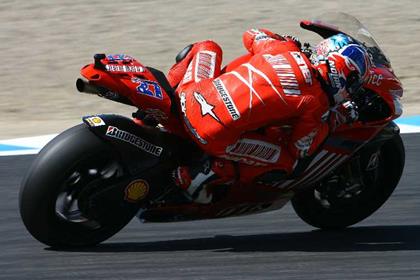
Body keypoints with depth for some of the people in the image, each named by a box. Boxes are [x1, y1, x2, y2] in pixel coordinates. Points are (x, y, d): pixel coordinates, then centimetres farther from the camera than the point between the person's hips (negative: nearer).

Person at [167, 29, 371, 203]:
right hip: (215, 137, -6)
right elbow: (300, 149, 7)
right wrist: (332, 122, 18)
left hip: (192, 96, 6)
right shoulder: (316, 102, -5)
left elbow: (251, 35, 28)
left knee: (209, 47, 35)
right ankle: (215, 171, 3)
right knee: (284, 164, 17)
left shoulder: (282, 48, 7)